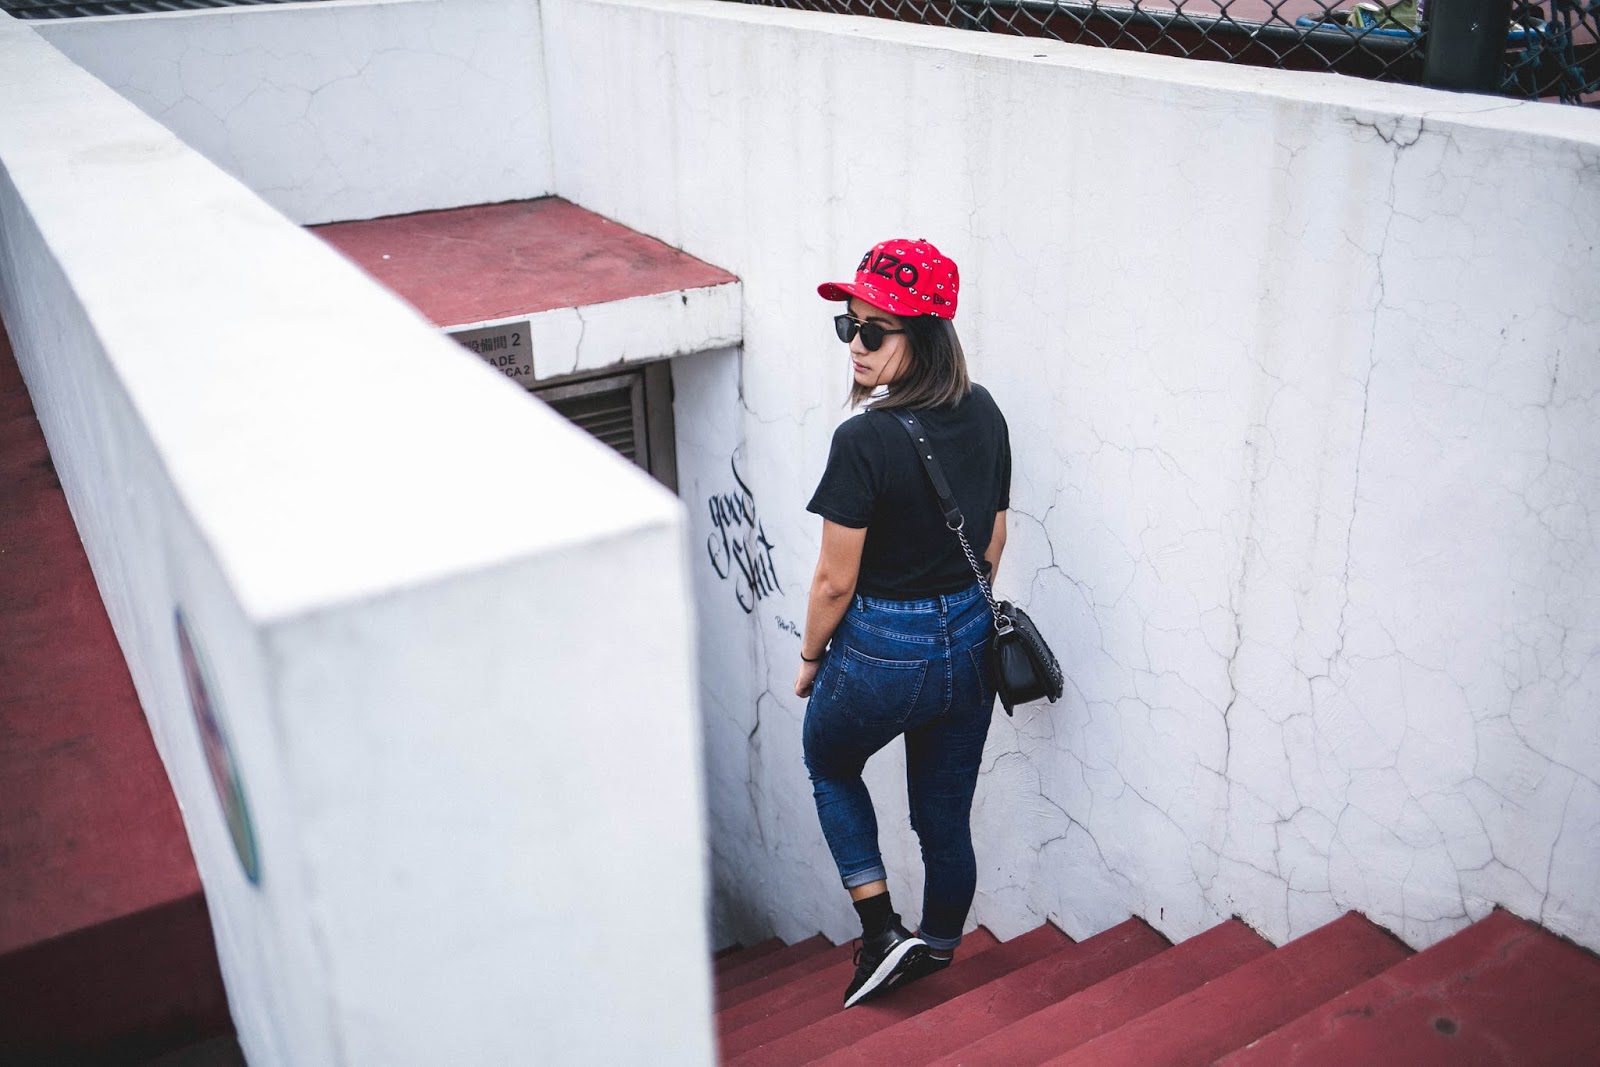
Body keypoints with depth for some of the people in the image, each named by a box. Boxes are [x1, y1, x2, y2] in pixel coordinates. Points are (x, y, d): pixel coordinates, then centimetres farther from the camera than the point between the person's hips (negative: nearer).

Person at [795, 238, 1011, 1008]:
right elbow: (993, 543, 7)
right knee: (946, 817, 21)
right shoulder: (985, 415, -3)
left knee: (830, 765, 26)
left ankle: (880, 931, 19)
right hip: (969, 642, 6)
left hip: (882, 649, -6)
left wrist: (810, 658, 0)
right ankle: (936, 955, 41)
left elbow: (836, 579, -17)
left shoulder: (865, 440, -24)